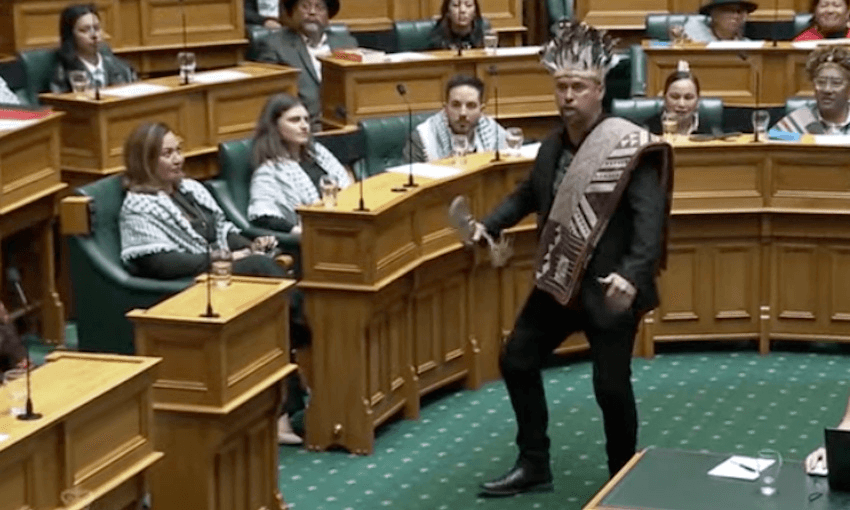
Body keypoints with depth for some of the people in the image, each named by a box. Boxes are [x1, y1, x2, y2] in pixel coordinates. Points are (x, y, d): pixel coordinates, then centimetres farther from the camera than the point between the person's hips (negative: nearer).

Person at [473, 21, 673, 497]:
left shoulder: (630, 146, -17)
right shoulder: (554, 145, 6)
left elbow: (649, 218, -24)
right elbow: (530, 194, 23)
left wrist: (633, 275, -37)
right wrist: (488, 225, 9)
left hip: (610, 289, -8)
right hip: (559, 281, 8)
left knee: (611, 386, 0)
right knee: (517, 359, 13)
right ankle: (534, 465, 27)